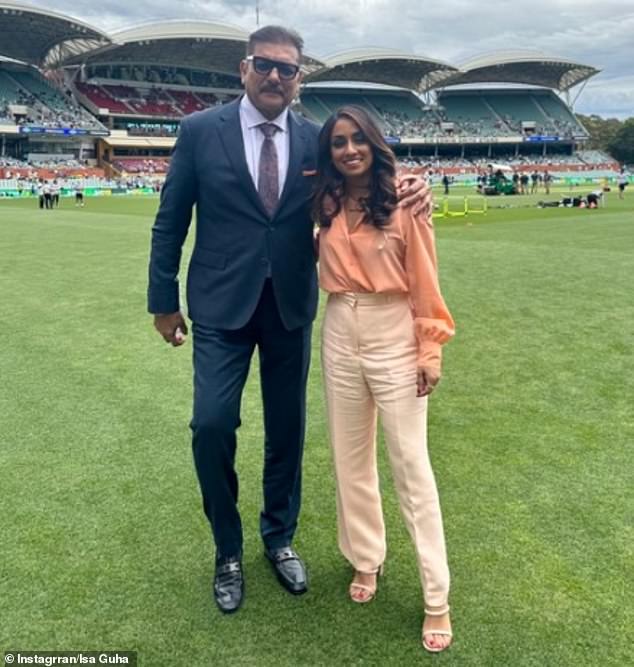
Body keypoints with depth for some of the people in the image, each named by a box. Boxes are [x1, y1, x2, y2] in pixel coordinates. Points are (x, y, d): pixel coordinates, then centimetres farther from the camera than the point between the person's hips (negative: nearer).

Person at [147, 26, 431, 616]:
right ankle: (228, 551, 16)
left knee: (287, 429, 10)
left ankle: (279, 538, 33)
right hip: (221, 305, -2)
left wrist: (407, 190, -15)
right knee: (212, 425, -8)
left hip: (290, 307, 2)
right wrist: (163, 299, 1)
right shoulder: (200, 131, -2)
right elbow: (170, 221, 2)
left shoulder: (317, 140, 4)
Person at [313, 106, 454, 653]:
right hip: (340, 337, 5)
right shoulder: (326, 205, 4)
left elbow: (424, 282, -7)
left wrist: (431, 349, -8)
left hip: (394, 338, -4)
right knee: (351, 459, 15)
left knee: (411, 466, 1)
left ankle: (437, 599, 13)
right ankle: (366, 559, 36)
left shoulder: (404, 202, -9)